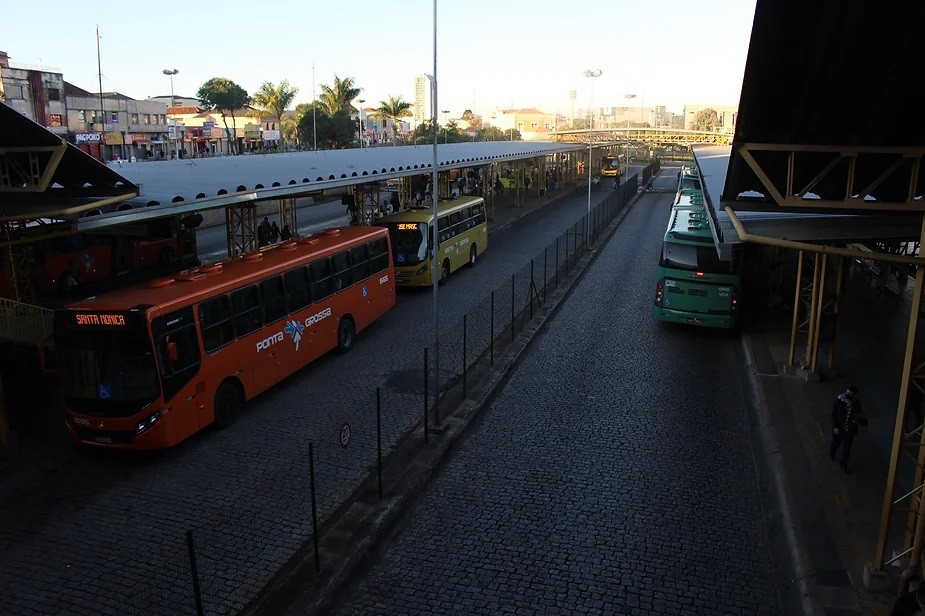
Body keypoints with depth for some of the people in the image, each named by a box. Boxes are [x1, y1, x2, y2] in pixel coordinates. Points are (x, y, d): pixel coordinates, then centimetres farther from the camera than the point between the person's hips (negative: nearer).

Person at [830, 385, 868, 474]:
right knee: (836, 443, 22)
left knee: (846, 449, 11)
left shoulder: (857, 403, -12)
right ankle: (832, 453, 56)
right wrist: (835, 427, -15)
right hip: (838, 428, -1)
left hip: (850, 430, 1)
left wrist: (857, 419, -19)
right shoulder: (839, 400, -18)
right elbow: (834, 414, -12)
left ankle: (844, 465, 31)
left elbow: (858, 415, 4)